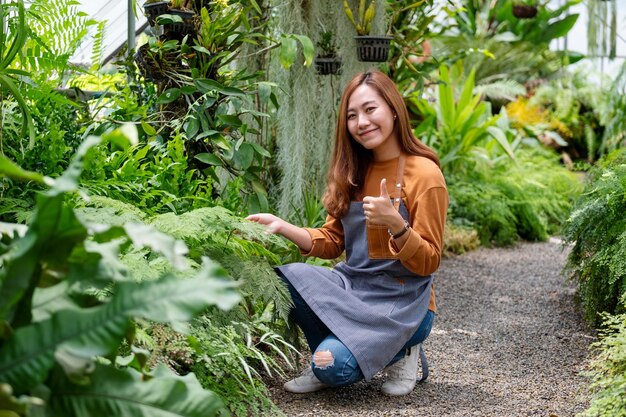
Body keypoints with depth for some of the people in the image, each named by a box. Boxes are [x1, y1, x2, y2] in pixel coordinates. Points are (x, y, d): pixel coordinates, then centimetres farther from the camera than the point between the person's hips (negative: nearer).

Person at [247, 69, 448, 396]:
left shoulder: (425, 174, -11)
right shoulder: (353, 173, 9)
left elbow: (428, 263, -13)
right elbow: (331, 242, 10)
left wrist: (395, 223, -30)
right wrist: (282, 227, -5)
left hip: (402, 302, -6)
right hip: (352, 285, 6)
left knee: (334, 365, -26)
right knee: (286, 278, -22)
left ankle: (397, 351, 4)